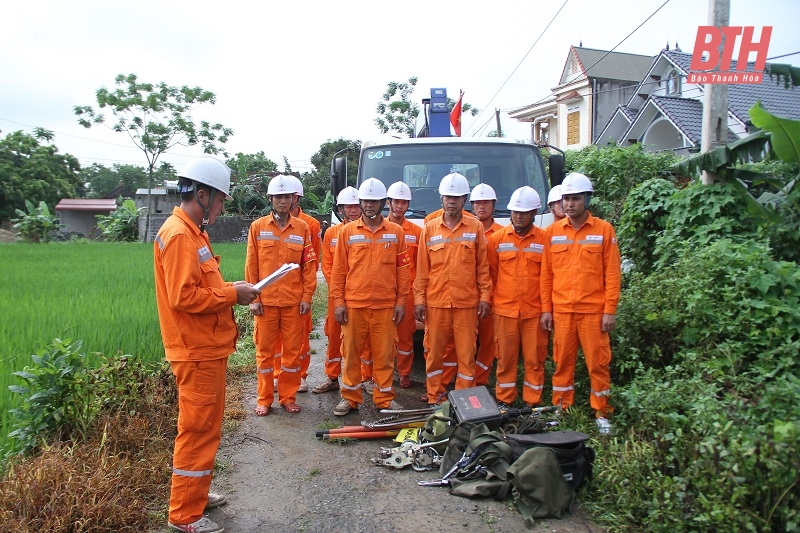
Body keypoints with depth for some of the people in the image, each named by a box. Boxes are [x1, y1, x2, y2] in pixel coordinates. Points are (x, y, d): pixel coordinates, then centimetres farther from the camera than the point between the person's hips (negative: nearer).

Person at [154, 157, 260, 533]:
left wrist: (230, 290, 5)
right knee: (197, 430, 0)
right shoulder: (179, 235, -18)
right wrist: (231, 294, -16)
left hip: (208, 348, 10)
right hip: (197, 351, -10)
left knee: (206, 427, 20)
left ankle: (196, 493, 35)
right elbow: (183, 297, -25)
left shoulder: (192, 233, 15)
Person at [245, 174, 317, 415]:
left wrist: (307, 296, -2)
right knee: (265, 350, 7)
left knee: (293, 349, 7)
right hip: (265, 301, 0)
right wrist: (253, 298, -3)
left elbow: (309, 265, 4)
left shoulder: (302, 228, 4)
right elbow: (251, 265, 3)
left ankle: (288, 397, 20)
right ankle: (264, 399, 19)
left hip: (294, 301, 1)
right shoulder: (258, 227, 4)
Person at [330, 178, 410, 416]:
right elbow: (338, 269, 3)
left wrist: (401, 301, 2)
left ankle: (385, 398, 19)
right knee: (351, 352, 7)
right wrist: (338, 301, -2)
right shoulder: (347, 231, 4)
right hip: (353, 305, 0)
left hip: (385, 305, 0)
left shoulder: (396, 232, 6)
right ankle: (350, 398, 20)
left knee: (385, 354, 6)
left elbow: (402, 269, 6)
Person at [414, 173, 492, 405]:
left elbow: (483, 266, 4)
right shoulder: (430, 229, 6)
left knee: (467, 353, 3)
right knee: (435, 351, 7)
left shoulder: (476, 227, 4)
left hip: (467, 302, -1)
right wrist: (419, 299, 0)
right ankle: (435, 399, 20)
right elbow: (422, 268, 5)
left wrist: (484, 296, -1)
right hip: (436, 302, 1)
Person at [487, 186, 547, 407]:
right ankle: (504, 401, 20)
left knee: (534, 358, 6)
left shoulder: (545, 239, 2)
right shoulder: (497, 238, 4)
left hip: (534, 310, 0)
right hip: (504, 310, 1)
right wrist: (492, 301, 8)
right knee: (505, 357, 8)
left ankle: (533, 402, 18)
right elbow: (491, 274, 9)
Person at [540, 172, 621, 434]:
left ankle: (601, 413, 17)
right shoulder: (554, 231, 7)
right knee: (562, 362, 8)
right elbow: (546, 273, 8)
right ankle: (561, 409, 20)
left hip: (593, 311, -2)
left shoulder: (604, 229, 0)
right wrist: (546, 309, 4)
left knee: (598, 362, 4)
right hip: (561, 311, 2)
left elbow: (612, 273, -1)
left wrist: (610, 310, -6)